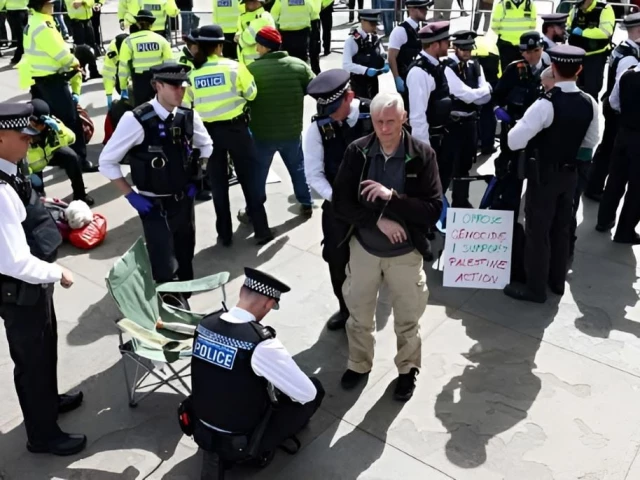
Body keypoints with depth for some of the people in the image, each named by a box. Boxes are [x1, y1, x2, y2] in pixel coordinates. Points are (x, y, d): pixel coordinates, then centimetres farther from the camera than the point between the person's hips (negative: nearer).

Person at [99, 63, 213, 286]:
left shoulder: (188, 116, -4)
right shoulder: (136, 119, -20)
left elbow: (206, 145, 16)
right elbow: (106, 162, -12)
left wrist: (196, 179, 6)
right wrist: (132, 196, -13)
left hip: (184, 200, 5)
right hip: (154, 206, -5)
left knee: (185, 260, 21)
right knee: (165, 271, -2)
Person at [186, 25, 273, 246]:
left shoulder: (192, 74, -4)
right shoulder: (234, 67, -9)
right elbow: (252, 93, 0)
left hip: (209, 131, 2)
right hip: (236, 128, -1)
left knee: (218, 184, 12)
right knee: (249, 178, 10)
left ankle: (225, 234, 19)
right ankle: (262, 230, 13)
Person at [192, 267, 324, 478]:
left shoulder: (205, 323, -10)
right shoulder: (261, 343, -29)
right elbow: (306, 393, -19)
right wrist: (279, 384, 4)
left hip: (202, 432, 7)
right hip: (240, 442, -6)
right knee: (315, 389, 6)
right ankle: (262, 448, 17)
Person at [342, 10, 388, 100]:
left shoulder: (375, 37, 4)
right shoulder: (352, 39, -18)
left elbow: (382, 55, 11)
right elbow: (346, 64, -25)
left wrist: (385, 64, -12)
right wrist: (366, 70, -33)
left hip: (373, 79, 7)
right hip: (359, 81, -7)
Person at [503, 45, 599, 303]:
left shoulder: (546, 103, -24)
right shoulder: (589, 103, -4)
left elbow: (514, 141, -26)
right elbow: (591, 142, 9)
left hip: (544, 175, -6)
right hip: (570, 173, 7)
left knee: (538, 230, 4)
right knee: (562, 228, 19)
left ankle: (535, 287, 14)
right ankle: (557, 281, 34)